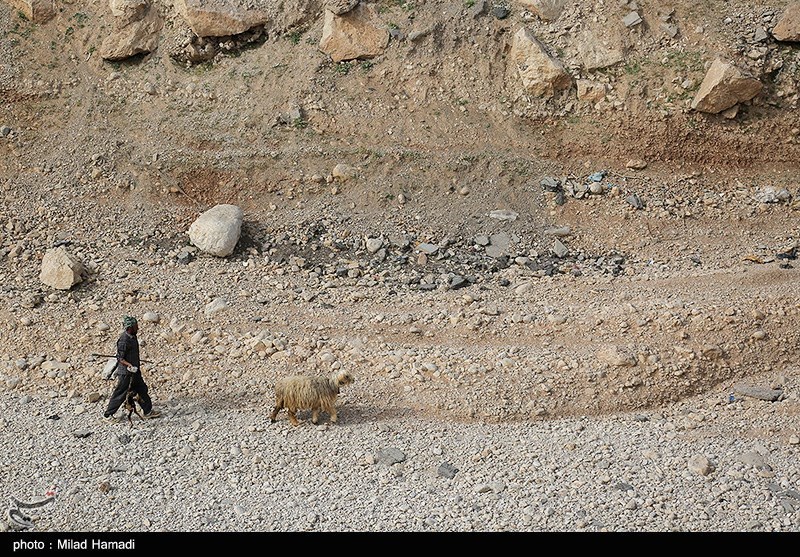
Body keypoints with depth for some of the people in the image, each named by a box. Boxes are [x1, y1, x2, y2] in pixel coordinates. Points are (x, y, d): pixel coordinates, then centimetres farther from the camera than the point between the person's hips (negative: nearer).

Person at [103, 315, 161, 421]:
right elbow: (120, 358, -22)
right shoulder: (124, 340, -23)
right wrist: (130, 365, -32)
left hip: (135, 371, 9)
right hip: (125, 373, -9)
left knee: (142, 390, 14)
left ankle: (148, 411, 24)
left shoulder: (133, 337, 5)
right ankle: (107, 414, 13)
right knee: (120, 394, 1)